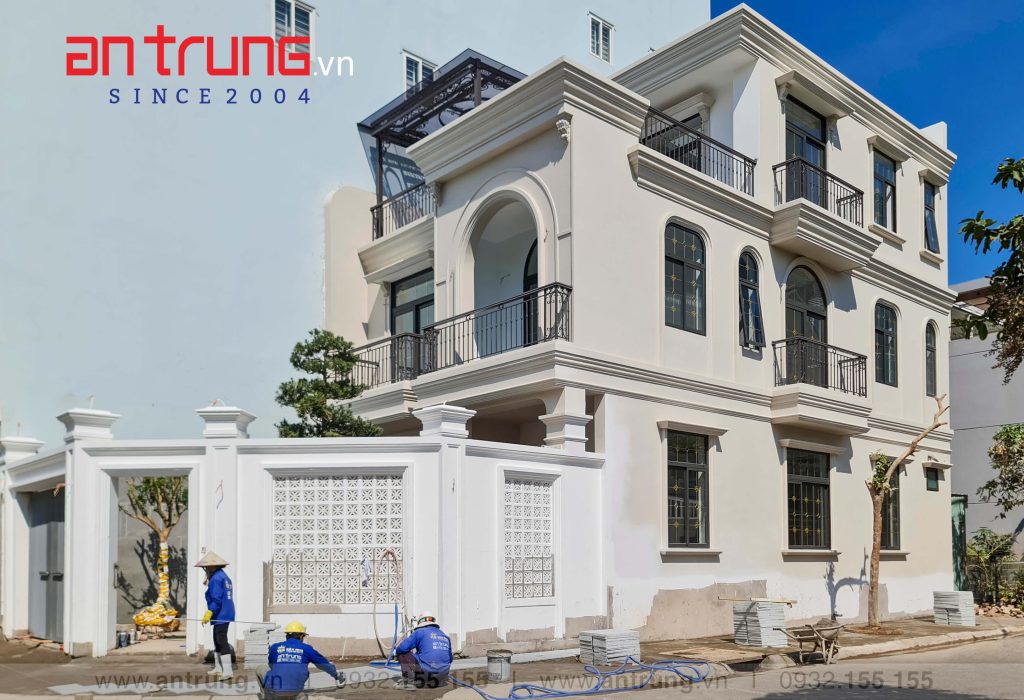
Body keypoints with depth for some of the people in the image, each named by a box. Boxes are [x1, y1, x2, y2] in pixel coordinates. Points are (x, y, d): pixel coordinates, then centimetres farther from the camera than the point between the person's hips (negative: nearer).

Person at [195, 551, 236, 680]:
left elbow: (216, 599, -22)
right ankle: (218, 668, 30)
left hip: (221, 615, -11)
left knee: (221, 641, -10)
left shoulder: (216, 578, -15)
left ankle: (228, 670, -12)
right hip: (224, 614, 11)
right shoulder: (224, 576, 17)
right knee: (217, 640, 19)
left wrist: (209, 613, -20)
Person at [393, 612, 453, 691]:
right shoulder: (445, 637, 18)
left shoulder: (420, 632, 1)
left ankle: (408, 682, -5)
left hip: (426, 672, -7)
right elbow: (450, 659, 23)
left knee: (403, 654, 8)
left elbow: (402, 648, -6)